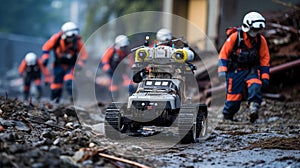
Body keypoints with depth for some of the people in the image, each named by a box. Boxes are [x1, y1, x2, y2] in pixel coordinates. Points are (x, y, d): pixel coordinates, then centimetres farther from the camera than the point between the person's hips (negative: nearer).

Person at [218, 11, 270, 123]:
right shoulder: (235, 37, -14)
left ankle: (254, 108, -36)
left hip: (251, 69, 3)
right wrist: (222, 70, -17)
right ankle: (227, 116, 20)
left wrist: (265, 77, 2)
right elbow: (224, 53, -9)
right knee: (234, 95, -3)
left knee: (255, 86, -27)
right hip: (235, 70, -3)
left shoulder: (261, 40, -3)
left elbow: (264, 59, 5)